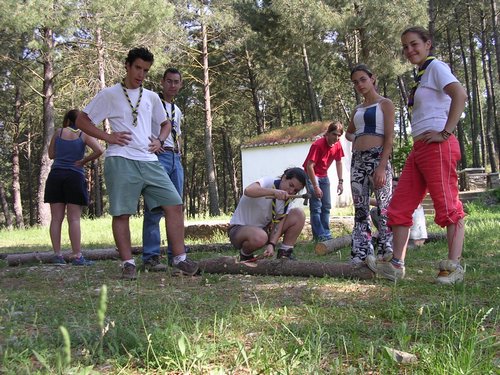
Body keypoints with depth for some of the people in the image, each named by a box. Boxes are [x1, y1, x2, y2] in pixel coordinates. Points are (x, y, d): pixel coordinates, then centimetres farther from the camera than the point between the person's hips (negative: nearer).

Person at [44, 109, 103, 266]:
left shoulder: (59, 132, 9)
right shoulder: (84, 135, 3)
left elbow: (51, 154, 16)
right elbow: (99, 150, -12)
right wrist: (83, 160, -2)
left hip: (56, 175, 3)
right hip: (75, 176, -2)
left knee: (56, 218, 4)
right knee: (74, 219, -3)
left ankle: (57, 255, 4)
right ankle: (77, 256, -5)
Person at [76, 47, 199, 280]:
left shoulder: (151, 97, 19)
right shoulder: (109, 95, 6)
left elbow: (165, 123, 33)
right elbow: (82, 121, 6)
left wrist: (160, 140, 12)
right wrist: (108, 137, -5)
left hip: (150, 161, 4)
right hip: (121, 161, -4)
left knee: (174, 205, -5)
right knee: (121, 213, -3)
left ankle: (180, 259, 2)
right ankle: (127, 263, 7)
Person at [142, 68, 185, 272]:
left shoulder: (177, 110, 24)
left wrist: (179, 154, 15)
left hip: (175, 158, 8)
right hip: (157, 156, -7)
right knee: (155, 207, -12)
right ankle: (151, 257, -8)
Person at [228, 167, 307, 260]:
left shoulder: (286, 198, 0)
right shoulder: (267, 182, -19)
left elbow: (279, 223, -10)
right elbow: (248, 191, -42)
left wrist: (271, 244, -28)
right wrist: (274, 192, -54)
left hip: (264, 228, 6)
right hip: (239, 228, -6)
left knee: (299, 214, -9)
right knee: (259, 237, -43)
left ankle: (284, 253, -3)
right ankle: (245, 255, -7)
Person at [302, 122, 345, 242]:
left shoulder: (337, 145, -7)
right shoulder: (318, 145, -27)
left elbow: (338, 162, 6)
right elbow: (309, 166, -28)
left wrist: (340, 182, 1)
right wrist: (316, 187, -28)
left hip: (324, 176, 7)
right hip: (311, 175, -7)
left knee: (326, 206, 7)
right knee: (316, 206, -14)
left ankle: (326, 234, 12)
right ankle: (320, 236, -14)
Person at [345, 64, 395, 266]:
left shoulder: (385, 104, 2)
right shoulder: (357, 110, 19)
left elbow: (389, 137, -9)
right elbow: (349, 133, 37)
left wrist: (382, 166, -19)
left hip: (377, 157, -7)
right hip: (357, 160, 7)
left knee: (384, 207, -8)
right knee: (360, 209, 5)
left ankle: (387, 253, -6)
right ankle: (360, 254, 8)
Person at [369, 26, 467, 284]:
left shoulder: (436, 66, -2)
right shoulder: (421, 76, 23)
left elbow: (460, 94, -20)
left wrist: (446, 132, -20)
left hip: (437, 147, -9)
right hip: (419, 148, 10)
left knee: (448, 206, -7)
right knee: (400, 206, 5)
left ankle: (453, 266, -4)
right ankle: (396, 265, 9)